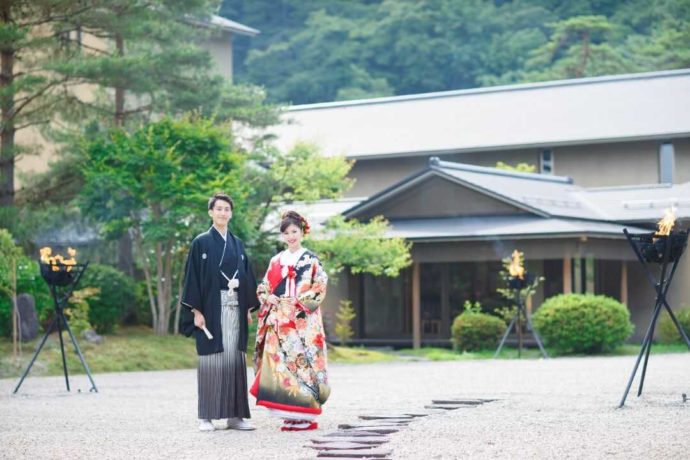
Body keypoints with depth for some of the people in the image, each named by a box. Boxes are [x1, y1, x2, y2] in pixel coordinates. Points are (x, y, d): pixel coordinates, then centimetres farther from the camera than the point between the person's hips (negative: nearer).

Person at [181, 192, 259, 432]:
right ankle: (206, 417, 1)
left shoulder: (237, 244, 14)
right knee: (212, 359, -4)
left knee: (235, 359, 3)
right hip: (211, 309, -4)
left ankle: (234, 415, 7)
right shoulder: (201, 242, 0)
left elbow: (246, 276, 16)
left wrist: (249, 308, 10)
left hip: (235, 309, 4)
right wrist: (196, 310, -11)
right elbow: (193, 277, -4)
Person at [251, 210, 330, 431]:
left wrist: (296, 301, -13)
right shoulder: (276, 261, 16)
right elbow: (263, 288, 16)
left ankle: (306, 416, -7)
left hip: (303, 321, -4)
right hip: (279, 322, 4)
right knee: (279, 362, -2)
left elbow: (319, 289, -4)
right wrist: (269, 297, -5)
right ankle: (290, 416, 2)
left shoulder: (311, 260, 3)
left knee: (302, 361, -10)